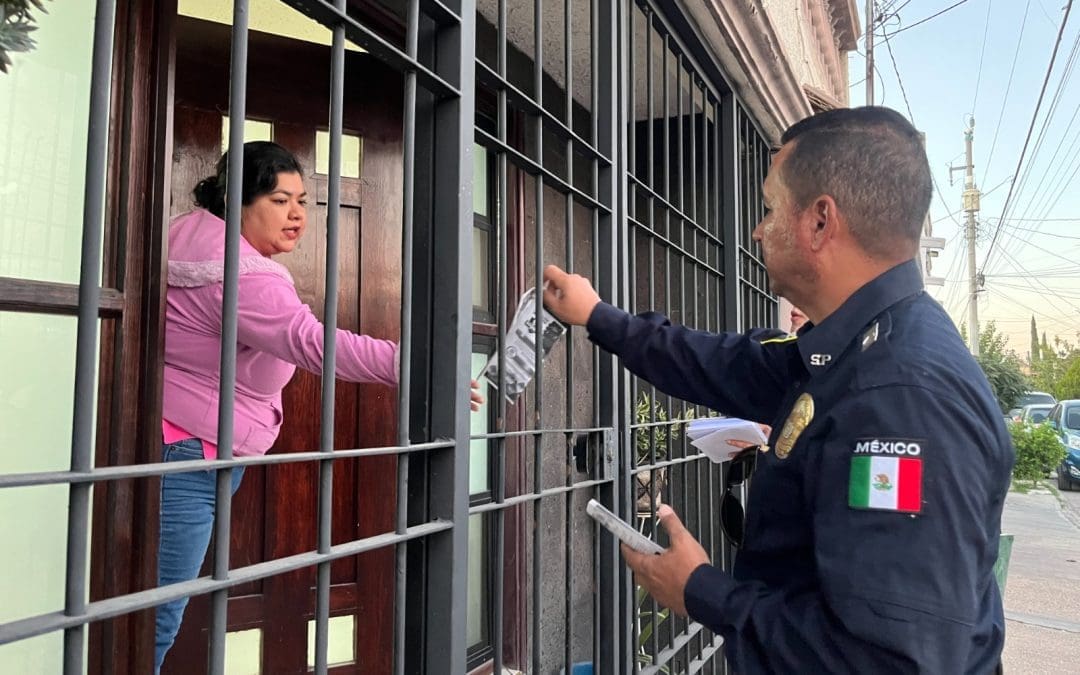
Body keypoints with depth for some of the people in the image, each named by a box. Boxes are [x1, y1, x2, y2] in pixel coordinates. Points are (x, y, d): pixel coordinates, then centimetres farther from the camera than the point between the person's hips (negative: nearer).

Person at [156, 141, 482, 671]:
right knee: (156, 622, -4)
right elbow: (312, 342, -35)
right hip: (187, 453, -11)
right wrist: (410, 365, -42)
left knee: (156, 617, 15)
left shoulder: (193, 232, 11)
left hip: (184, 451, 11)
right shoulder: (239, 274, -22)